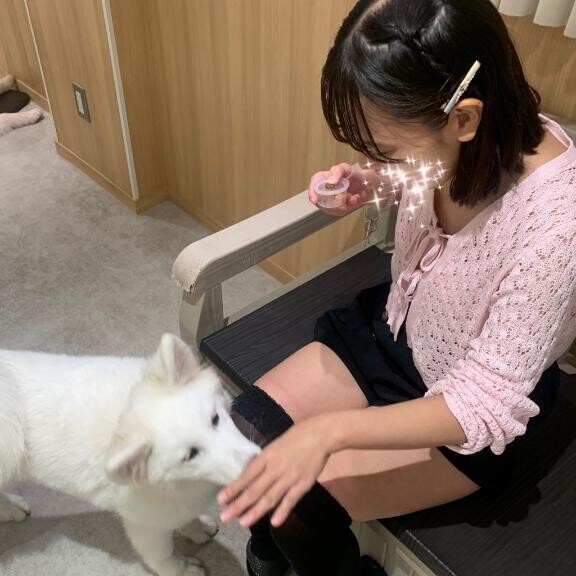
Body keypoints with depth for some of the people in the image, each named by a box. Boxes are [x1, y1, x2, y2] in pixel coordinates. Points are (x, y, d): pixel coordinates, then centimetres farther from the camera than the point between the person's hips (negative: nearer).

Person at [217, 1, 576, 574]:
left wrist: (330, 429, -38)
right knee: (245, 432, -1)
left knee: (295, 503, -13)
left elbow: (486, 404, -29)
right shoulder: (436, 140, -18)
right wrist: (362, 187, -14)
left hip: (475, 413, -5)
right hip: (393, 328, 6)